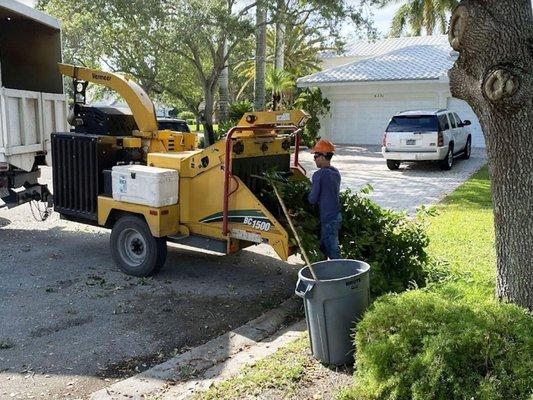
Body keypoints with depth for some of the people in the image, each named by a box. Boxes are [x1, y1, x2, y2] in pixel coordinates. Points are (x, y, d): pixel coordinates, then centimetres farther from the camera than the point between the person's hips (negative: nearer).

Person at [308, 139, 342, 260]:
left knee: (332, 252, -3)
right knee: (324, 247, 20)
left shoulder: (319, 175, -17)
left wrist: (306, 197, 7)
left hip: (327, 218, -9)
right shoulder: (336, 173, 9)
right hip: (337, 215, 9)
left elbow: (313, 199, -15)